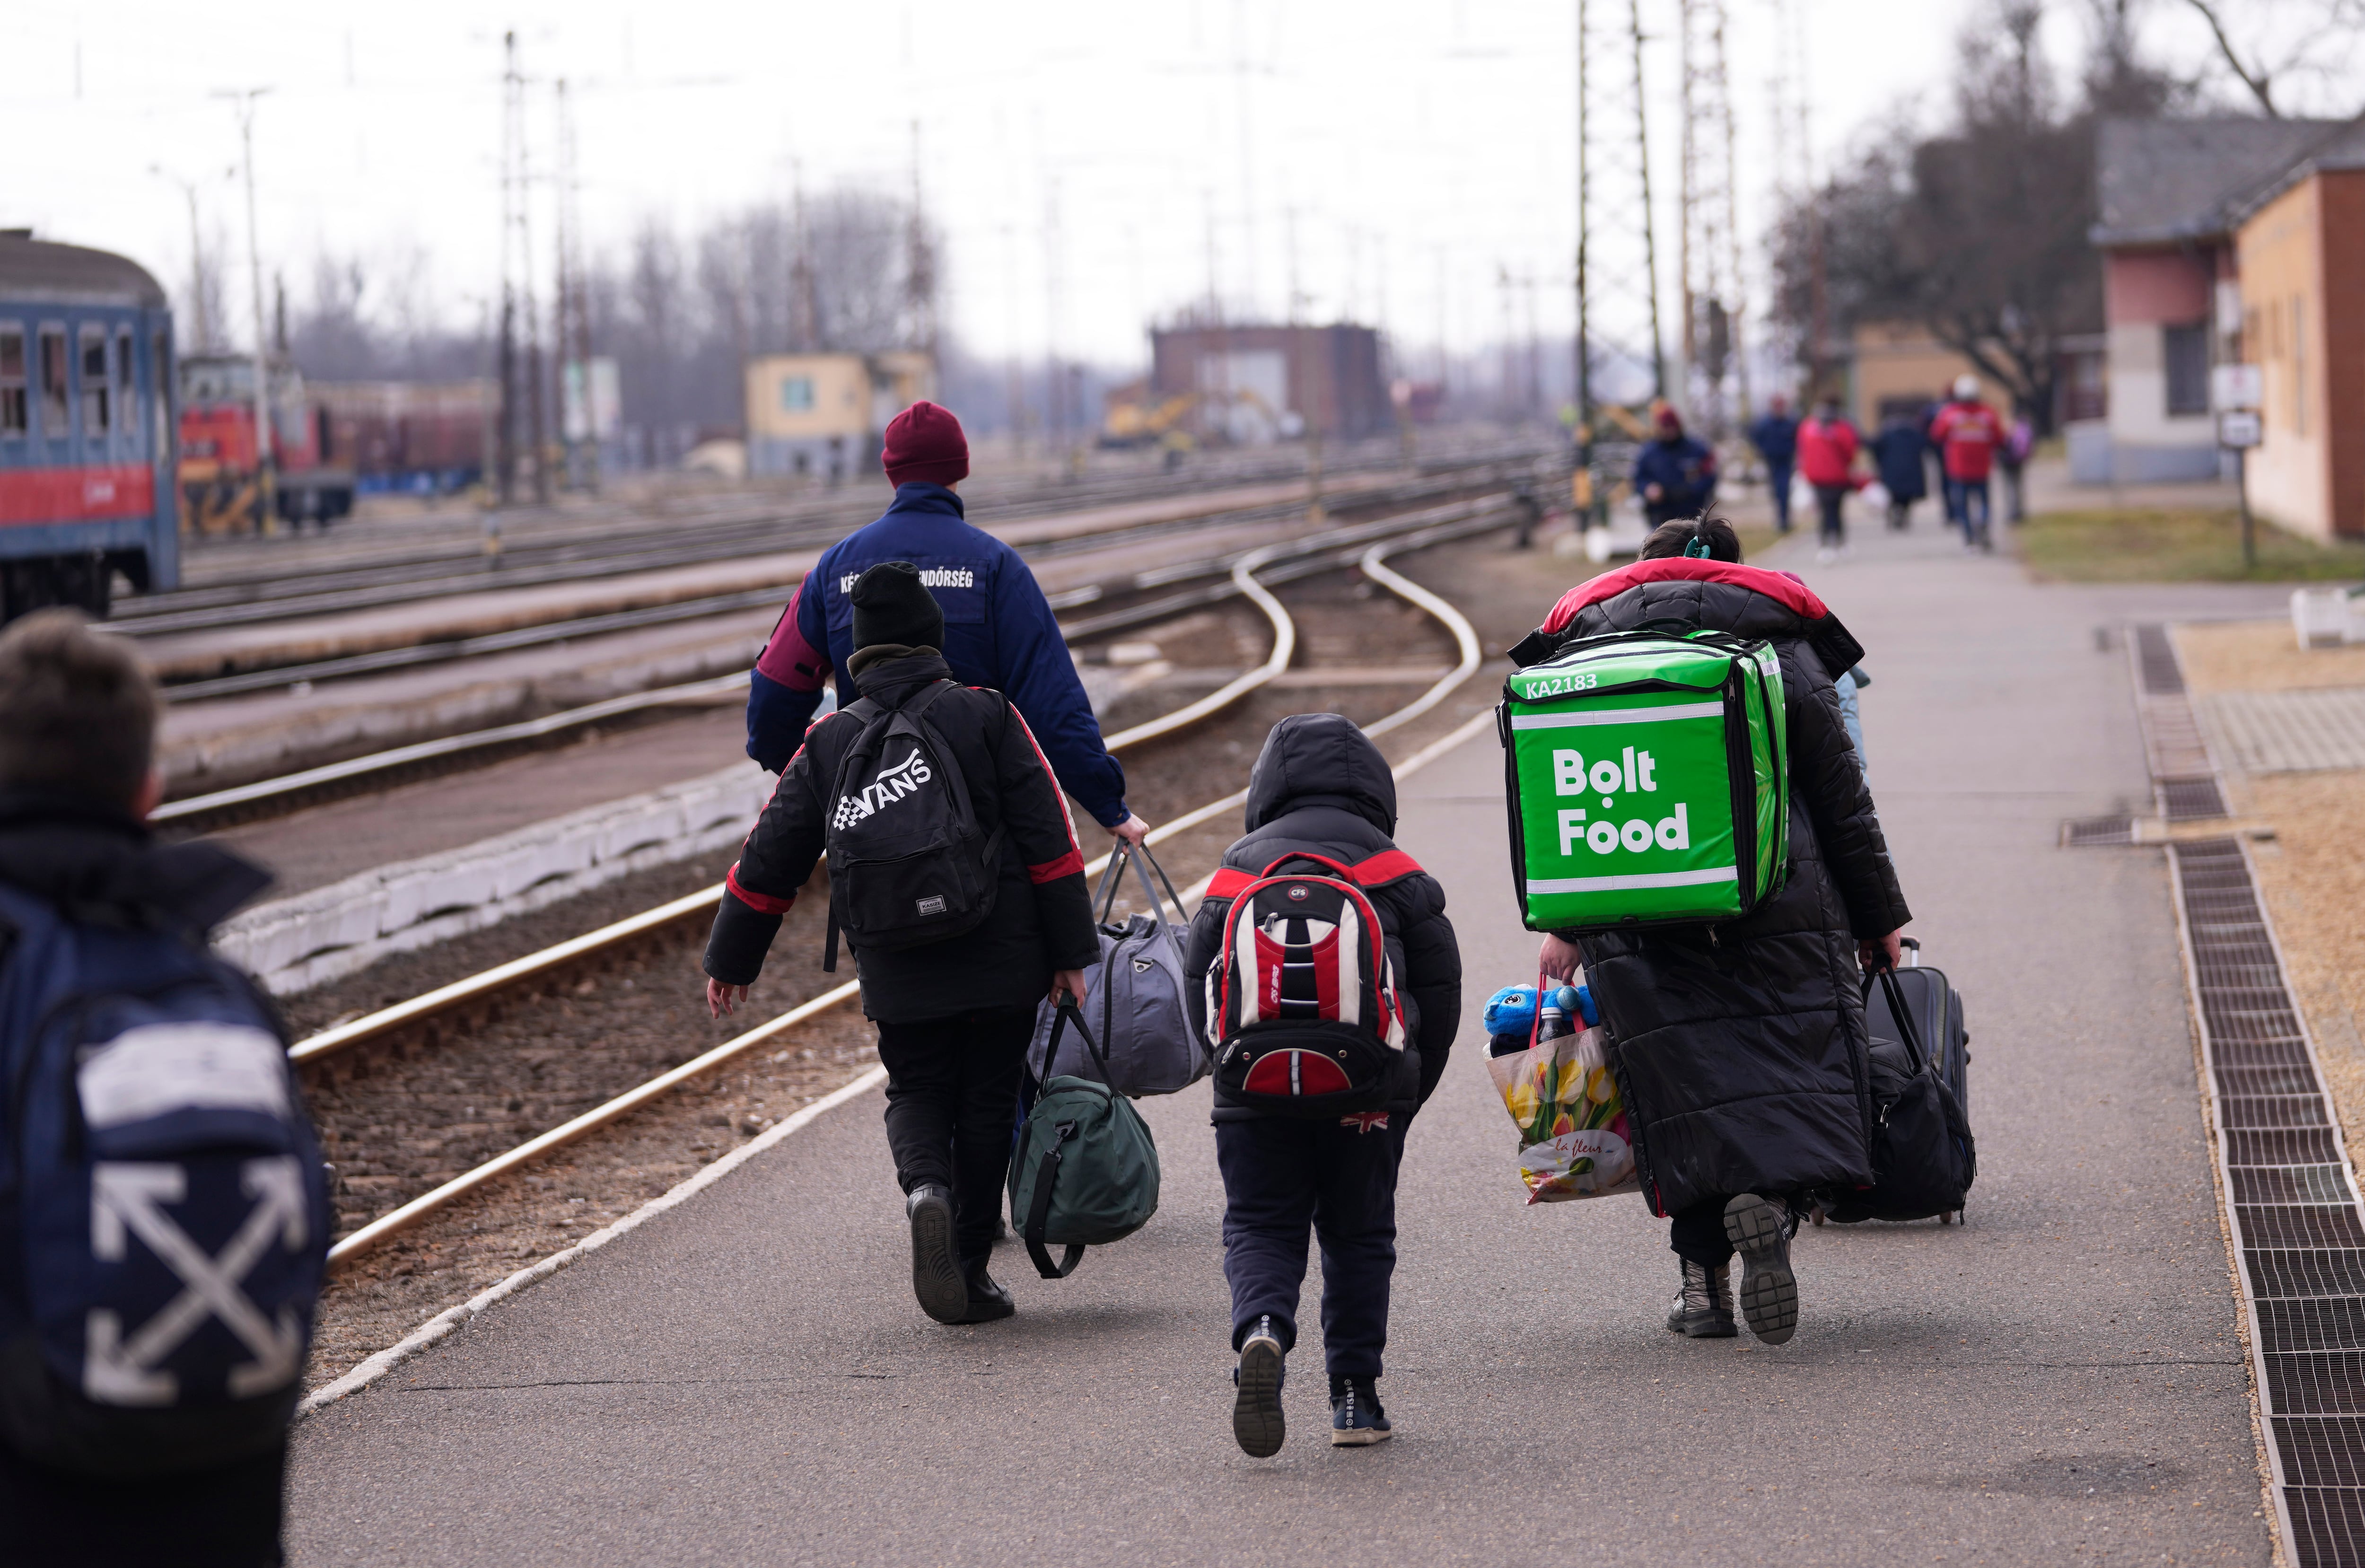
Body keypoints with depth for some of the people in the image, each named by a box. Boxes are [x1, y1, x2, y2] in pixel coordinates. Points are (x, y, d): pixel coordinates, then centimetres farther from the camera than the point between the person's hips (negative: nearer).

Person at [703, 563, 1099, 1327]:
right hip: (1000, 967, -1)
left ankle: (926, 1190, -15)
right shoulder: (987, 717, -3)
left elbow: (769, 860, 8)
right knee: (985, 1107, 10)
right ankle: (970, 1270, 11)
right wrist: (1070, 951, -1)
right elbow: (1049, 841, -6)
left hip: (898, 977, 1)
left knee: (917, 1097, 16)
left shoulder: (829, 744, 3)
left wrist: (731, 960, 19)